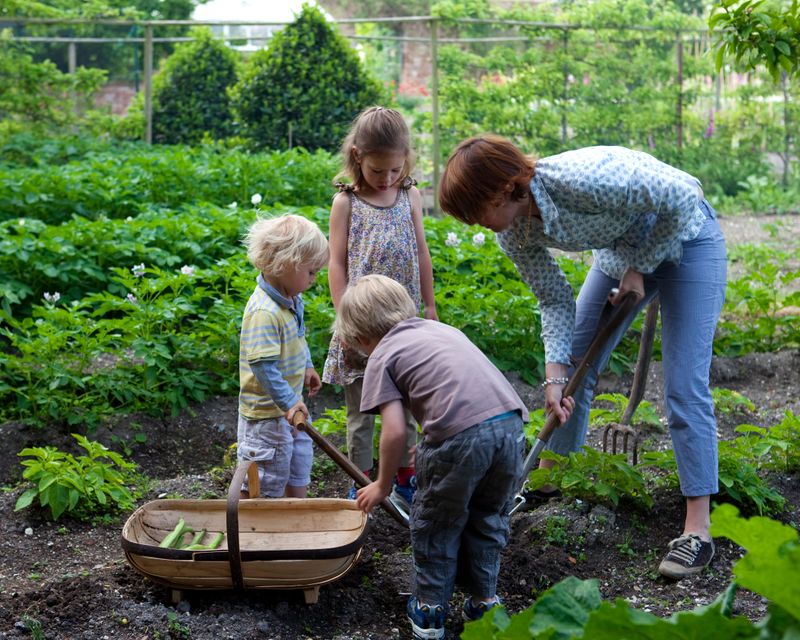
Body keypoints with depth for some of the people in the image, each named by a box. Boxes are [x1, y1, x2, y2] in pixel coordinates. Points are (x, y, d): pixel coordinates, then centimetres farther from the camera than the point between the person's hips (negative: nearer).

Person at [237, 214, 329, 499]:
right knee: (266, 478, 3)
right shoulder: (263, 312, -30)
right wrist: (287, 402, -30)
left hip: (291, 404, 10)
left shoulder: (292, 299, 1)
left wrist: (306, 366, 22)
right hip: (267, 411, -10)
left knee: (300, 461, 23)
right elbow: (263, 364, -31)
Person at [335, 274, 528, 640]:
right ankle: (483, 603, 34)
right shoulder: (443, 329, 29)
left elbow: (395, 432, 0)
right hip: (510, 423, 6)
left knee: (436, 526, 17)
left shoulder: (382, 357, 9)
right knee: (487, 520, 25)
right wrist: (431, 449, 41)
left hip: (461, 435, -6)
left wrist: (382, 486, 16)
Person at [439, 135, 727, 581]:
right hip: (622, 247, 7)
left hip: (684, 238, -7)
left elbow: (683, 198, -28)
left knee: (685, 388, -12)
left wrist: (640, 269, -18)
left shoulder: (582, 179, -40)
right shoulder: (514, 235, -17)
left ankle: (698, 531, -9)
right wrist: (555, 373, -18)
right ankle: (550, 482, 23)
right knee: (575, 365, 5)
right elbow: (556, 300, -6)